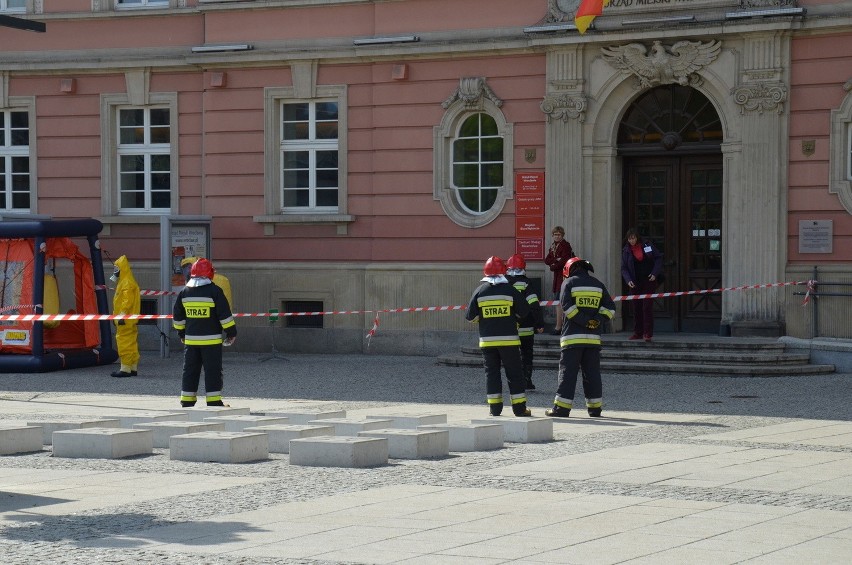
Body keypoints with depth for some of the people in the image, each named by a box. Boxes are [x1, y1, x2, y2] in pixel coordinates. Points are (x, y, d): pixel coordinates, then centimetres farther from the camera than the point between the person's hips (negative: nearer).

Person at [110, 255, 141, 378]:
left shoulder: (128, 283, -14)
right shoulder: (123, 282, 19)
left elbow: (127, 301, -21)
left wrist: (122, 315, -23)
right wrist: (118, 316, 23)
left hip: (126, 321, -11)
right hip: (129, 321, 11)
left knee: (125, 344, -11)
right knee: (131, 344, 11)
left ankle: (126, 369, -12)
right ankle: (133, 368, 14)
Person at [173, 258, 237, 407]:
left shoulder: (184, 292, 6)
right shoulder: (214, 291, -9)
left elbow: (177, 316, 13)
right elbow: (225, 315, -10)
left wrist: (182, 333, 25)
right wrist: (231, 332, 0)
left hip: (191, 339, 4)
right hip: (211, 340, -4)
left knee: (190, 371, 11)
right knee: (213, 371, 0)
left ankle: (187, 401, 12)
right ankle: (214, 402, -2)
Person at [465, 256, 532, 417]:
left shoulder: (480, 291, -1)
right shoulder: (510, 290, -5)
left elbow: (470, 316, -1)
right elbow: (524, 311, 1)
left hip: (487, 339, 1)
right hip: (509, 339, -1)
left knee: (491, 372, 9)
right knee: (514, 373, 5)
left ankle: (495, 408, 6)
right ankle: (519, 408, 5)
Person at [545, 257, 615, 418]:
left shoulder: (569, 282, 1)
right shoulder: (598, 284, 13)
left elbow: (566, 305, -12)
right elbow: (610, 307, 7)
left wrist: (585, 321, -11)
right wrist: (598, 320, -3)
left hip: (572, 336, -4)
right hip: (593, 337, 4)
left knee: (568, 372, -3)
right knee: (592, 373, 9)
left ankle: (562, 408, -5)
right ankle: (595, 408, 9)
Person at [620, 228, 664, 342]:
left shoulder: (647, 245, -1)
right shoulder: (626, 251, 3)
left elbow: (659, 258, 4)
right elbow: (624, 268, 2)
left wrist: (655, 274, -7)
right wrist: (628, 280, -15)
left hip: (649, 280, -3)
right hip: (635, 283, 3)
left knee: (647, 306, -9)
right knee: (636, 307, 5)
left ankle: (648, 333, -8)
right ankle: (638, 333, 14)